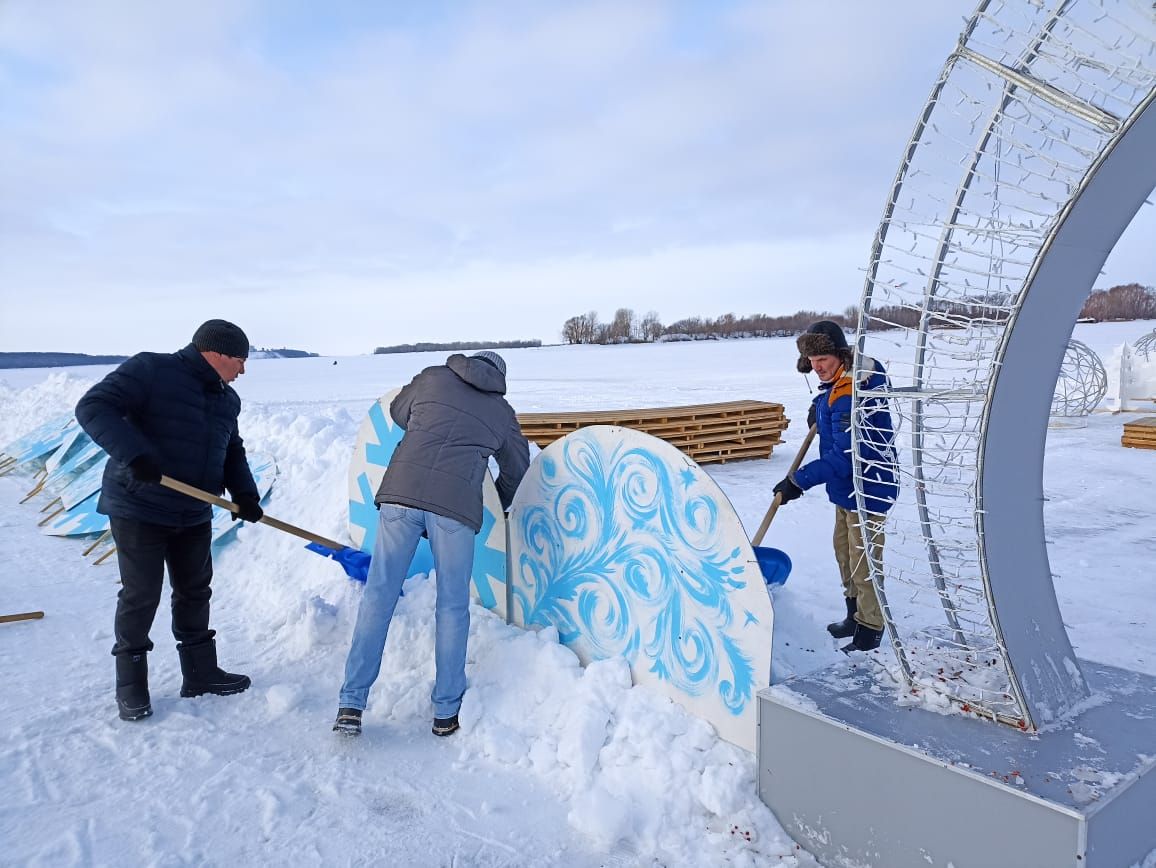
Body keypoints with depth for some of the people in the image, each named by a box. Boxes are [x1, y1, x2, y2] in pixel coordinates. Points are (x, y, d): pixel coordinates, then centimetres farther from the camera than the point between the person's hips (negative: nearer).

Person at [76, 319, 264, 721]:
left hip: (194, 514, 7)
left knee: (195, 591, 13)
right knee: (141, 596, 1)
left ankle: (200, 673, 26)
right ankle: (130, 685, 18)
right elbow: (93, 407, -21)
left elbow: (232, 452, 15)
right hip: (138, 509, -7)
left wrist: (244, 494, -2)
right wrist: (133, 453, -33)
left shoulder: (227, 399, 8)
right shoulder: (149, 370, -14)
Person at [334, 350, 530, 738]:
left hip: (400, 492, 1)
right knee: (453, 608, 11)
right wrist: (500, 504, 51)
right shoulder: (503, 412, 20)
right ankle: (446, 711, 17)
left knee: (378, 597, 7)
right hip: (456, 506, 0)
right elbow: (517, 465, 33)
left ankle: (351, 704, 8)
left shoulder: (433, 377, 18)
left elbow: (397, 411, 33)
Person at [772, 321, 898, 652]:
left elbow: (845, 455, -31)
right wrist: (820, 410, 10)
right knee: (844, 550, 22)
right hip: (848, 487, 11)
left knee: (863, 561, 2)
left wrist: (799, 480, -28)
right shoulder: (838, 383, 2)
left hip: (867, 489, -11)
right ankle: (855, 615, 38)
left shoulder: (851, 396, -29)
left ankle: (869, 632, 17)